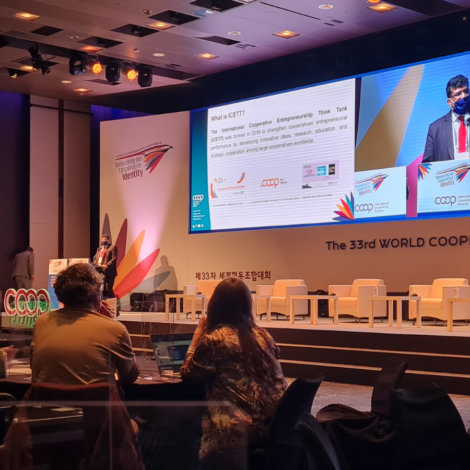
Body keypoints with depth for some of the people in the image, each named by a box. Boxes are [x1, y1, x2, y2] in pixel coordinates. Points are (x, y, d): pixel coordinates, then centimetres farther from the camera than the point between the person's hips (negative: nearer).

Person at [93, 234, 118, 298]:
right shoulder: (99, 248, 23)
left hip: (108, 272, -7)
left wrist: (106, 265, -21)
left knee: (108, 289, -12)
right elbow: (95, 258, 20)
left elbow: (114, 258, -10)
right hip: (99, 271, 7)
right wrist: (96, 265, -1)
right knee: (102, 289, 10)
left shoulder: (113, 247, 0)